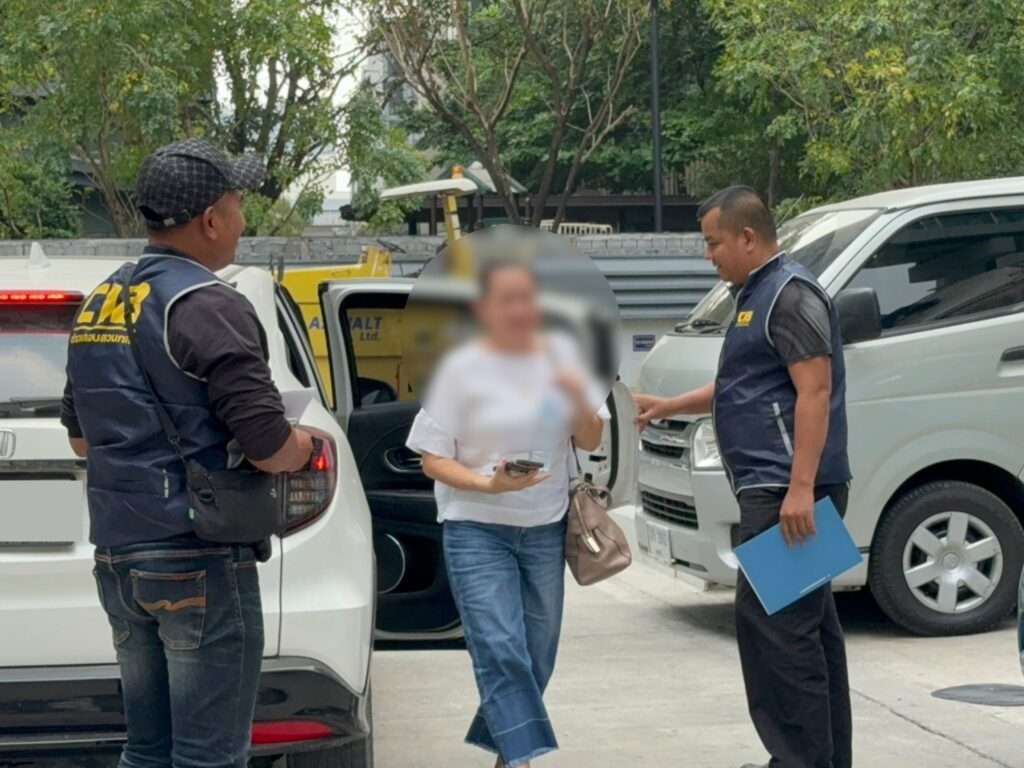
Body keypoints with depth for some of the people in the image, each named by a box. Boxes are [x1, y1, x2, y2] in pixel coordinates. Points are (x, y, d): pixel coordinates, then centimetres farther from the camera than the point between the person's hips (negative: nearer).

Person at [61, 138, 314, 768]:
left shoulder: (99, 306, 11)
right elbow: (270, 449, -18)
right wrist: (304, 447, 3)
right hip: (198, 564, -8)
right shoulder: (208, 306, -15)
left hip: (118, 560, 8)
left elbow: (82, 439, 22)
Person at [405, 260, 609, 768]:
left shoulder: (561, 354, 5)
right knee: (502, 652, -15)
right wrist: (488, 484, -22)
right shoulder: (461, 367, -6)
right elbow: (433, 460, -5)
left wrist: (579, 398, -12)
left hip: (546, 529, 4)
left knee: (536, 656, 9)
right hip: (477, 530, -4)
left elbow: (590, 441, 9)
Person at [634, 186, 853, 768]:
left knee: (771, 620, -12)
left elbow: (814, 393, -20)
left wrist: (800, 487, -26)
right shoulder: (758, 294, 20)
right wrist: (667, 407, 31)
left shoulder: (790, 295, -12)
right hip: (775, 487, 11)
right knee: (810, 623, 12)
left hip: (786, 489, -11)